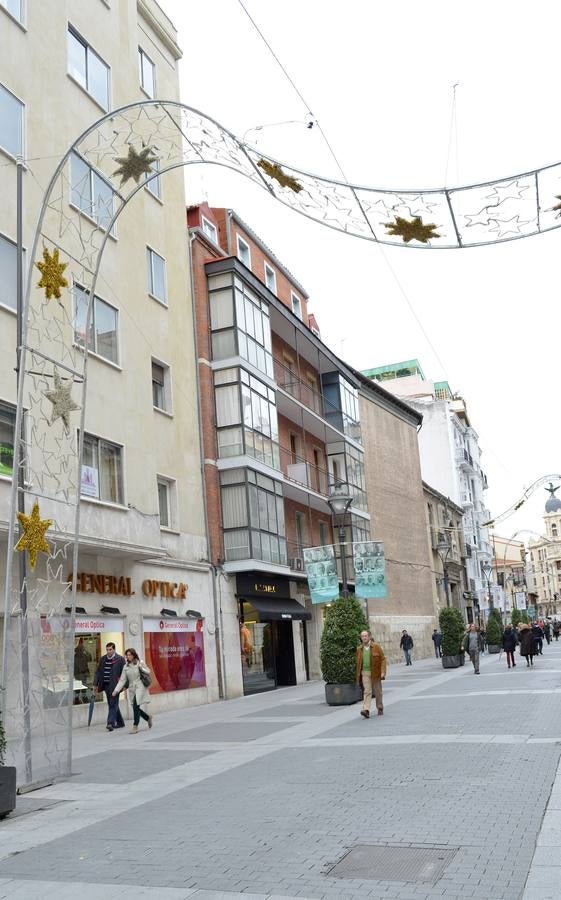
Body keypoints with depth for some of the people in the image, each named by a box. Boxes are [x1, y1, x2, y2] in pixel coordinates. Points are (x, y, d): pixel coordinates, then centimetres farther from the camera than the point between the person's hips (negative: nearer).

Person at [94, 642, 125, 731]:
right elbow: (98, 672, 13)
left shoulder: (120, 659, -5)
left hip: (114, 685, -6)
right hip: (106, 685, 6)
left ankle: (110, 723, -12)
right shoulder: (103, 659, 10)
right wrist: (95, 684, 5)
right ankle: (119, 723, 24)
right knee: (112, 704, 13)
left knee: (113, 704, -9)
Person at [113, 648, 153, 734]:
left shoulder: (140, 662, -2)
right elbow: (122, 680, 7)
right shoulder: (126, 666, 8)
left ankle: (135, 727, -12)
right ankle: (149, 718, 32)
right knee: (136, 708, 6)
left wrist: (141, 668, -14)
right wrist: (116, 690, -2)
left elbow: (148, 672, 4)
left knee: (135, 706, -18)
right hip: (131, 688, 5)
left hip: (140, 686, -5)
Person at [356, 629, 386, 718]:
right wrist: (358, 676, 11)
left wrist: (383, 672, -13)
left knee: (377, 692, 11)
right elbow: (358, 662, 12)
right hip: (365, 672, 1)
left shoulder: (376, 646, -3)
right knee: (367, 691, -10)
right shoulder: (359, 649, 5)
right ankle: (366, 710, -18)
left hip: (375, 673, -1)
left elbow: (383, 659, -4)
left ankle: (380, 708, 28)